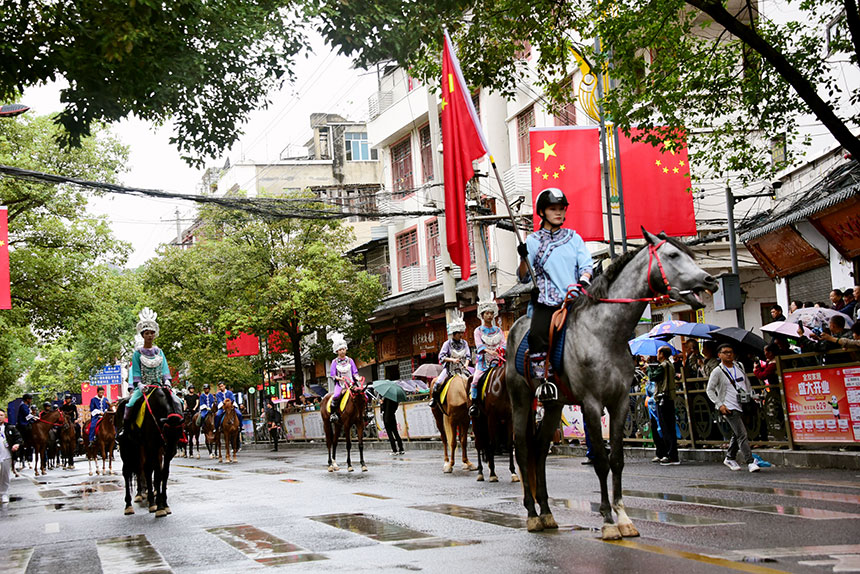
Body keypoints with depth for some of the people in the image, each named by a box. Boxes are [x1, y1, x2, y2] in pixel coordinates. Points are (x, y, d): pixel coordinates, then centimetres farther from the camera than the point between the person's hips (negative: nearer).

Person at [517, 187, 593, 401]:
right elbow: (524, 277, 7)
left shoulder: (574, 237, 16)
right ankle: (544, 379, -15)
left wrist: (583, 281, -12)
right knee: (538, 334, -24)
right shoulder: (533, 241, 10)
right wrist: (524, 259, -13)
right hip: (546, 300, -2)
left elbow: (587, 265, 9)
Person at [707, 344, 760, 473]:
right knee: (742, 435, -14)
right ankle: (750, 462, -15)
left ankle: (730, 458, 33)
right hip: (730, 408, -6)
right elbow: (710, 390, -4)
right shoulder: (717, 372, -5)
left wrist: (751, 397, 12)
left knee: (737, 434, 16)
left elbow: (747, 383, 22)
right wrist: (719, 405, -13)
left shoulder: (739, 366, 12)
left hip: (743, 405, 6)